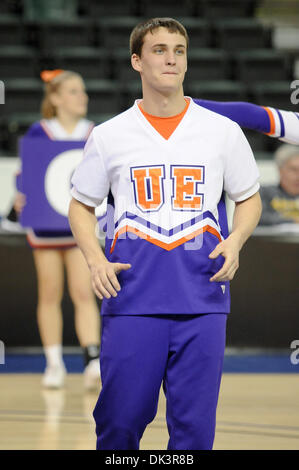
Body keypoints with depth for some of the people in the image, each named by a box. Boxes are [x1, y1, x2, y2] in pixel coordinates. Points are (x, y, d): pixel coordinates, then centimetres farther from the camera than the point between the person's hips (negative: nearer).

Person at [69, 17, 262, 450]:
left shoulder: (223, 131, 6)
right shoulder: (109, 136, 5)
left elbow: (248, 199, 16)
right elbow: (81, 206, 13)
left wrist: (235, 241, -5)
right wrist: (96, 260, -5)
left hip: (202, 299, 1)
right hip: (131, 297, -1)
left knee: (194, 424, 1)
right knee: (120, 418, -2)